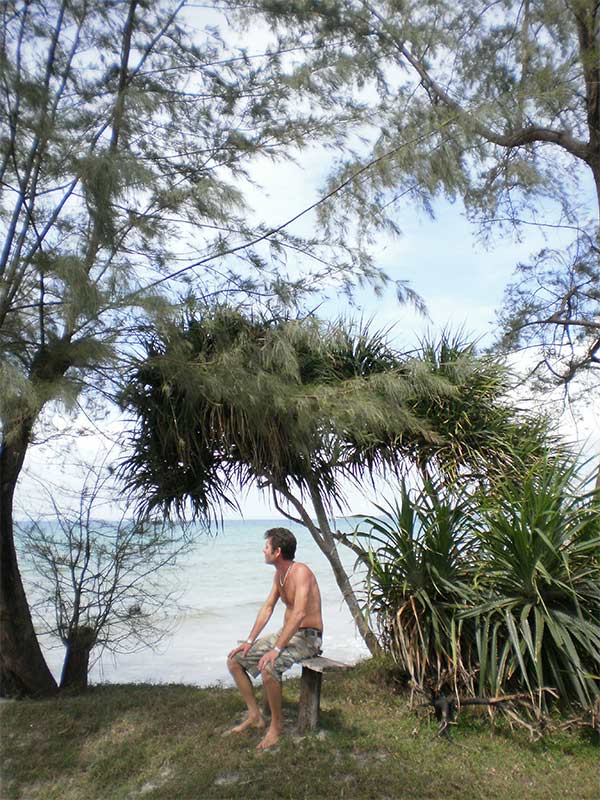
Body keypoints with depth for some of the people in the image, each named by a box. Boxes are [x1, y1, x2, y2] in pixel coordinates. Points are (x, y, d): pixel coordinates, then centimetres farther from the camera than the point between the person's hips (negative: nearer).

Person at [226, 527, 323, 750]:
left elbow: (299, 613, -33)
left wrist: (276, 649, -33)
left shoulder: (300, 572, -23)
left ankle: (276, 725, -10)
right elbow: (267, 608, 10)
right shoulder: (279, 573, 7)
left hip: (307, 637, -9)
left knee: (268, 667, -34)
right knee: (234, 660, 3)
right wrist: (250, 641, 2)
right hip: (286, 634, 9)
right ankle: (254, 716, 13)